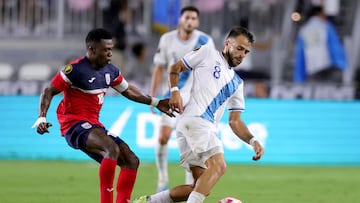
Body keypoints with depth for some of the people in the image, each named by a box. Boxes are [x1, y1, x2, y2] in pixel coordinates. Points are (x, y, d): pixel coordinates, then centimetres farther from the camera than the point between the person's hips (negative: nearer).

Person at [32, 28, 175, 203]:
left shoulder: (110, 71, 11)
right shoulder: (76, 70, -12)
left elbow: (127, 91, 28)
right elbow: (49, 92, -9)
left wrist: (155, 103, 27)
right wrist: (41, 118, -21)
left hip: (94, 126, 9)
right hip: (75, 125, -9)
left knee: (132, 161, 1)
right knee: (112, 149, -32)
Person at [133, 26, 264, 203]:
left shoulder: (237, 83, 25)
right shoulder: (207, 54, 10)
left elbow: (235, 121, 22)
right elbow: (176, 68, 13)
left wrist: (252, 141, 5)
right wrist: (175, 92, -4)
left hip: (208, 129, 8)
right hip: (194, 120, -8)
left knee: (202, 186, 2)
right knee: (218, 165, -26)